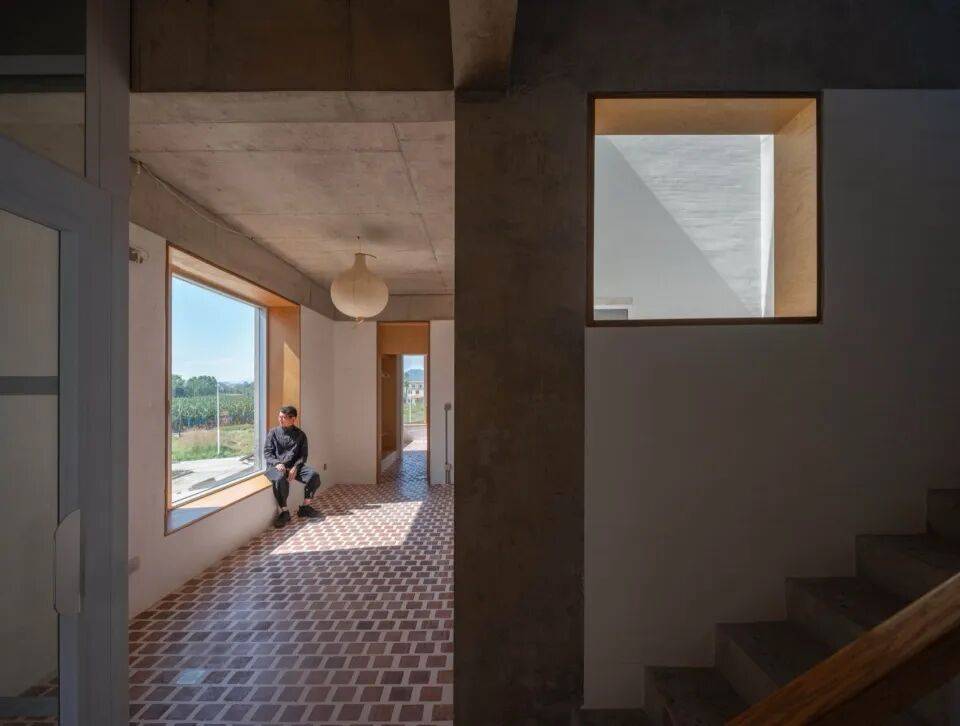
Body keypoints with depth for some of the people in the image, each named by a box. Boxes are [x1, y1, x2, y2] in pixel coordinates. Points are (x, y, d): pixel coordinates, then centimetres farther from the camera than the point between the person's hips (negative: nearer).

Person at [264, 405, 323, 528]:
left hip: (294, 466, 2)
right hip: (276, 466, -2)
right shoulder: (273, 432, 6)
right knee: (280, 478, -37)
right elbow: (267, 452, 2)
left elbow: (303, 455, 5)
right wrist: (277, 463, -17)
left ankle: (305, 507, -7)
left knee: (314, 475, -24)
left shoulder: (300, 435, 8)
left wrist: (295, 467, -14)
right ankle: (284, 512, -21)